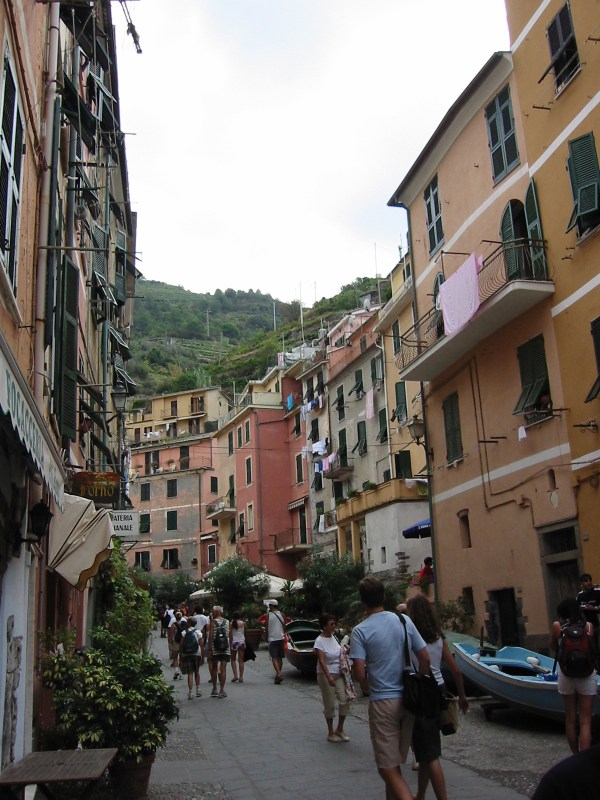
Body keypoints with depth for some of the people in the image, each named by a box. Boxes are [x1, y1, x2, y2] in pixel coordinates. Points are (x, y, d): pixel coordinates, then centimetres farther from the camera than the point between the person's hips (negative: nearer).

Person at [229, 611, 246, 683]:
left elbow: (230, 634, -6)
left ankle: (235, 675, 0)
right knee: (241, 660, 6)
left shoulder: (232, 623, -6)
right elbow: (245, 633, 6)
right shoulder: (243, 623, -2)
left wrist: (230, 643, 0)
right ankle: (241, 677, 5)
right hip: (242, 642, 2)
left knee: (233, 659, 12)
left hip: (234, 642, -1)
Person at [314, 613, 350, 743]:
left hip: (339, 674, 6)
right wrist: (328, 677, -34)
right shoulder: (319, 641, -16)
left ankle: (340, 730, 18)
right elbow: (321, 661, -24)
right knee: (329, 705, 2)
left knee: (344, 701, 1)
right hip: (326, 675, -6)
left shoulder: (333, 637, 4)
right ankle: (330, 732, 18)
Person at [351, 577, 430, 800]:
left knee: (388, 766, 0)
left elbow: (359, 672, -15)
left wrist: (368, 689, 6)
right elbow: (425, 658, 3)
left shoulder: (360, 631, -11)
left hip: (383, 701, -5)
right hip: (408, 699, 5)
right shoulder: (404, 621, 1)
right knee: (394, 762, 21)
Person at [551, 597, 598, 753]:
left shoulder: (557, 626, -6)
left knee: (570, 719, 14)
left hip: (566, 676, 1)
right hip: (586, 676, -1)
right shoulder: (588, 626, -5)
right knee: (585, 721, 1)